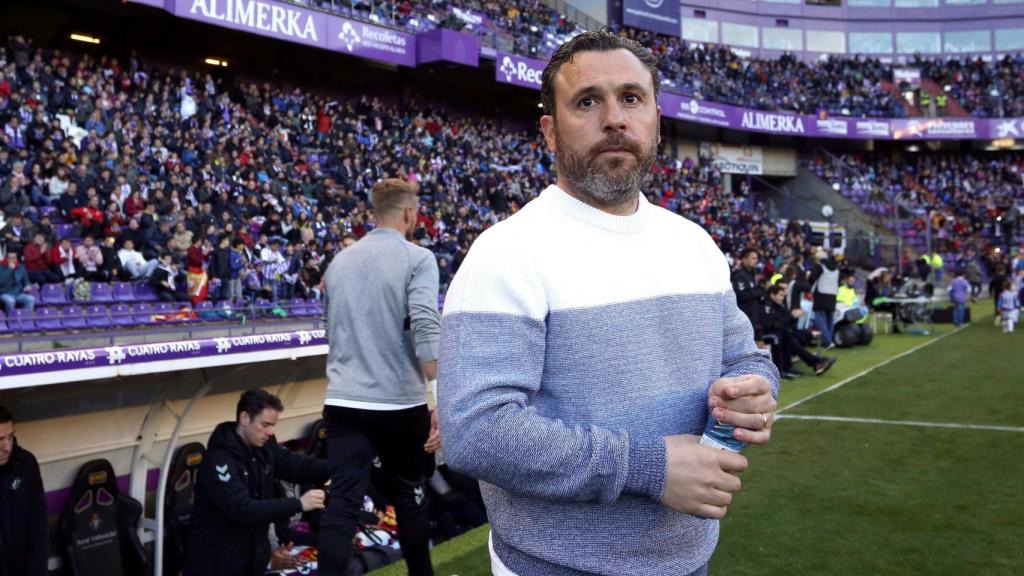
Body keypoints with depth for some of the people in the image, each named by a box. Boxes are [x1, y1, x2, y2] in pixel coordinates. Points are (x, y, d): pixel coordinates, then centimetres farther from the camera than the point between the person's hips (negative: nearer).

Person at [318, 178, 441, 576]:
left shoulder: (340, 260, 12)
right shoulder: (417, 258, -6)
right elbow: (426, 330, -20)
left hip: (343, 402, 3)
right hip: (400, 402, -3)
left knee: (341, 504, -1)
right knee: (409, 497, 16)